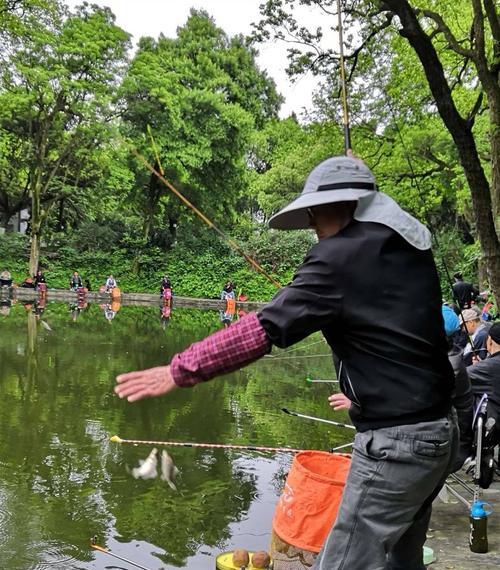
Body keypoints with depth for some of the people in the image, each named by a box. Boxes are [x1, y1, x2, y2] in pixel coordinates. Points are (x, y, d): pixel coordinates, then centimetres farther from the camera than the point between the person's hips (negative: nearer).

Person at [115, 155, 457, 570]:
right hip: (440, 428, 9)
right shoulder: (410, 244, 9)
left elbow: (264, 329, -20)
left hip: (396, 441, -9)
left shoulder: (341, 254, -15)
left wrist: (180, 370, -16)